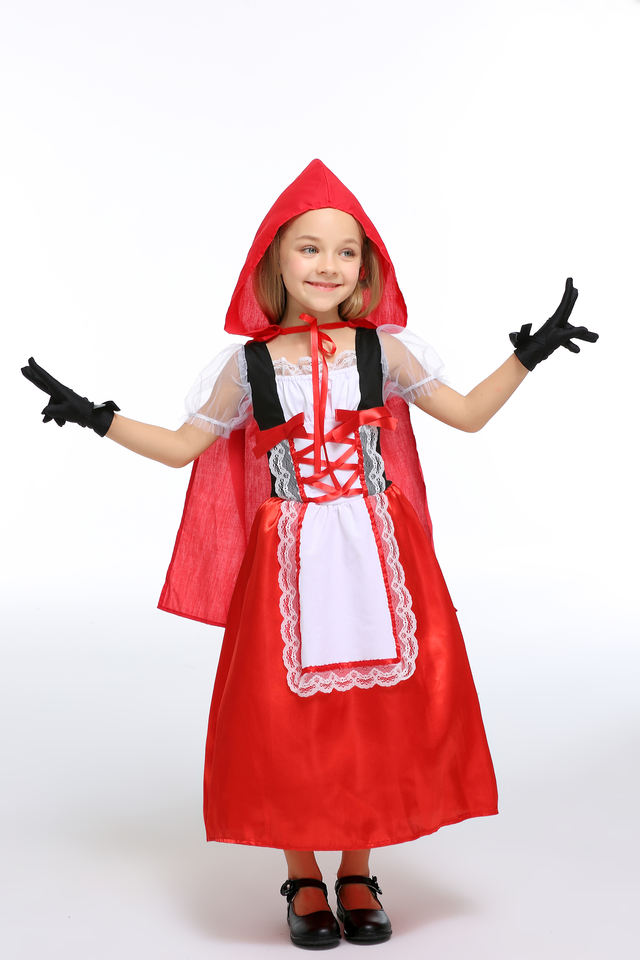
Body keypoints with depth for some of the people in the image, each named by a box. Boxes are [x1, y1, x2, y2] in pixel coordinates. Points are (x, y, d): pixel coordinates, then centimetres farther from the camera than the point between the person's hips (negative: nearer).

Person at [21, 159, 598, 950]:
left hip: (379, 555, 1)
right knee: (290, 717, -1)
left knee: (378, 711, 2)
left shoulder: (385, 350, 3)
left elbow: (469, 414, 9)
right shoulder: (248, 366, 2)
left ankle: (356, 874, 22)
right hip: (289, 559, -1)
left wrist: (529, 354, 3)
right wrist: (95, 418, 1)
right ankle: (304, 878, 20)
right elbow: (182, 447, 8)